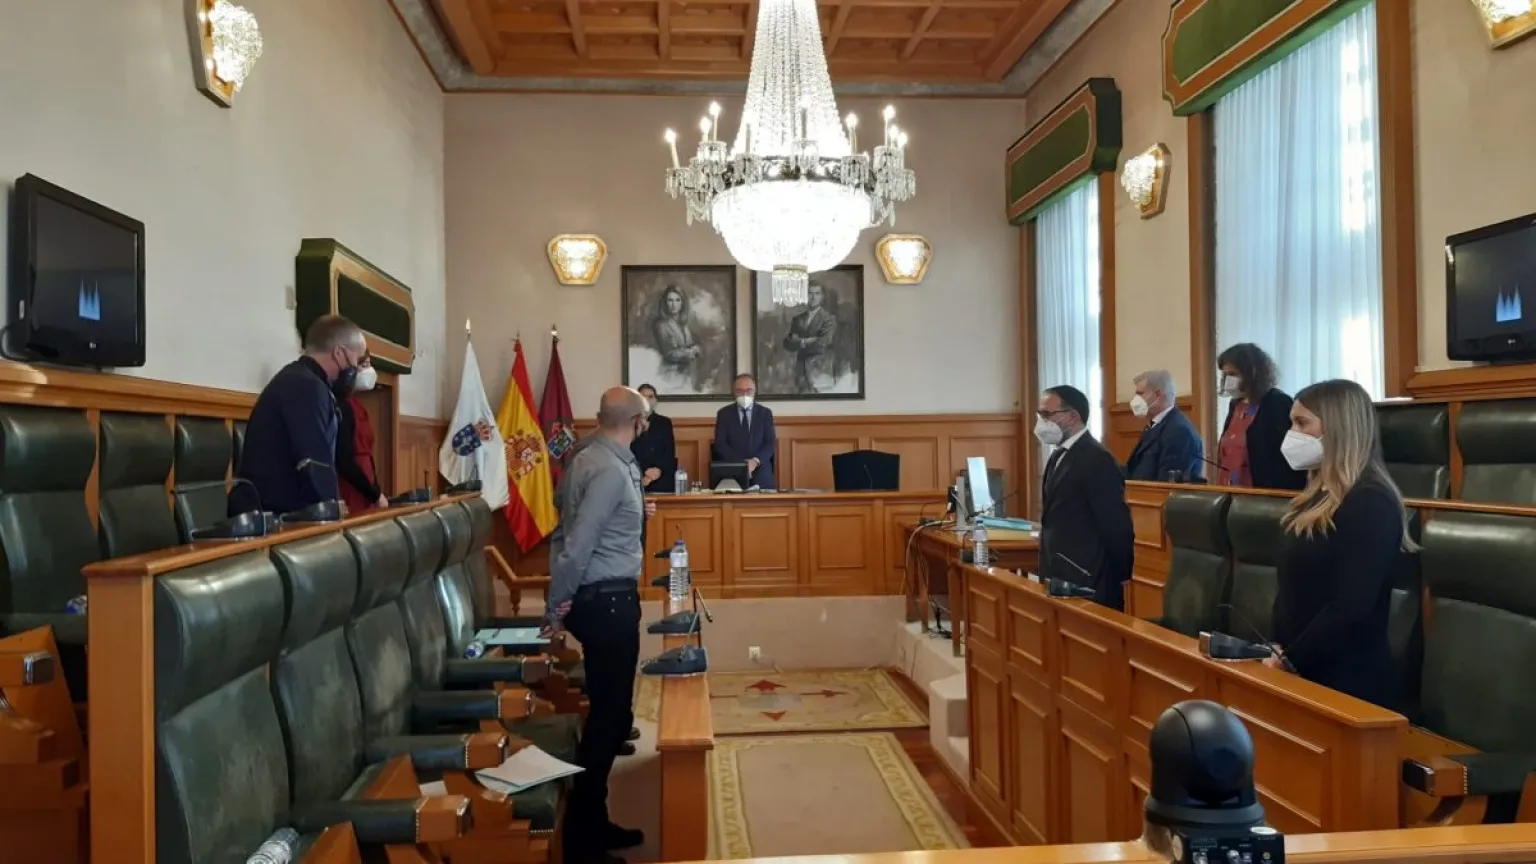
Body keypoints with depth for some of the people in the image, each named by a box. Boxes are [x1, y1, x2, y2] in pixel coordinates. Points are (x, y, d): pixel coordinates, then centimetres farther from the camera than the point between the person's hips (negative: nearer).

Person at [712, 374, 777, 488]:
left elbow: (770, 443, 1)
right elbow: (720, 444, -1)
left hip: (760, 473, 1)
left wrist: (756, 461, -17)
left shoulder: (765, 413, 9)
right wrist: (740, 462, -15)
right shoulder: (723, 413, 7)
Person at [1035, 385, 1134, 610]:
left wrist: (1120, 579, -11)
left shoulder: (1096, 458, -16)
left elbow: (1115, 525, -17)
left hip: (1086, 584, -9)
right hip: (1061, 578, 9)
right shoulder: (1060, 455, 14)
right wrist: (1049, 573, 16)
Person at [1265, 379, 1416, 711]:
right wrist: (1277, 651, 1)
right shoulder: (1318, 498, 12)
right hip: (1306, 673, 8)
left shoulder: (1370, 504, -16)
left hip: (1349, 683, -8)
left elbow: (1351, 608, -23)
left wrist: (1289, 661, -16)